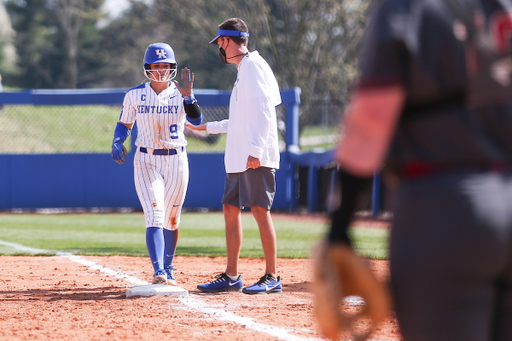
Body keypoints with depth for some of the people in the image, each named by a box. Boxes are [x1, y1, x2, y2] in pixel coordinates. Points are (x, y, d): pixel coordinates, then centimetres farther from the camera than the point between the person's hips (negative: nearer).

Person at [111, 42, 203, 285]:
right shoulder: (134, 95, 1)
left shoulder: (181, 94, -2)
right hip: (146, 162, -1)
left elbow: (196, 120, -18)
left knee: (171, 219, 11)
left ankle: (168, 270, 29)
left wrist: (187, 96, -32)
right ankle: (158, 273, -28)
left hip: (176, 161, 1)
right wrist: (117, 142, -9)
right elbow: (124, 124, 11)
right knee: (155, 217, -16)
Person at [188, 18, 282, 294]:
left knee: (260, 209, -10)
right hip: (238, 158, 10)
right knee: (230, 209, 9)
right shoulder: (243, 70, 21)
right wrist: (207, 127, 33)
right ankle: (231, 277, 13)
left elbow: (263, 112, -19)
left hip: (256, 158, -10)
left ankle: (272, 278, -8)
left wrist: (255, 150, -24)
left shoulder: (253, 66, -10)